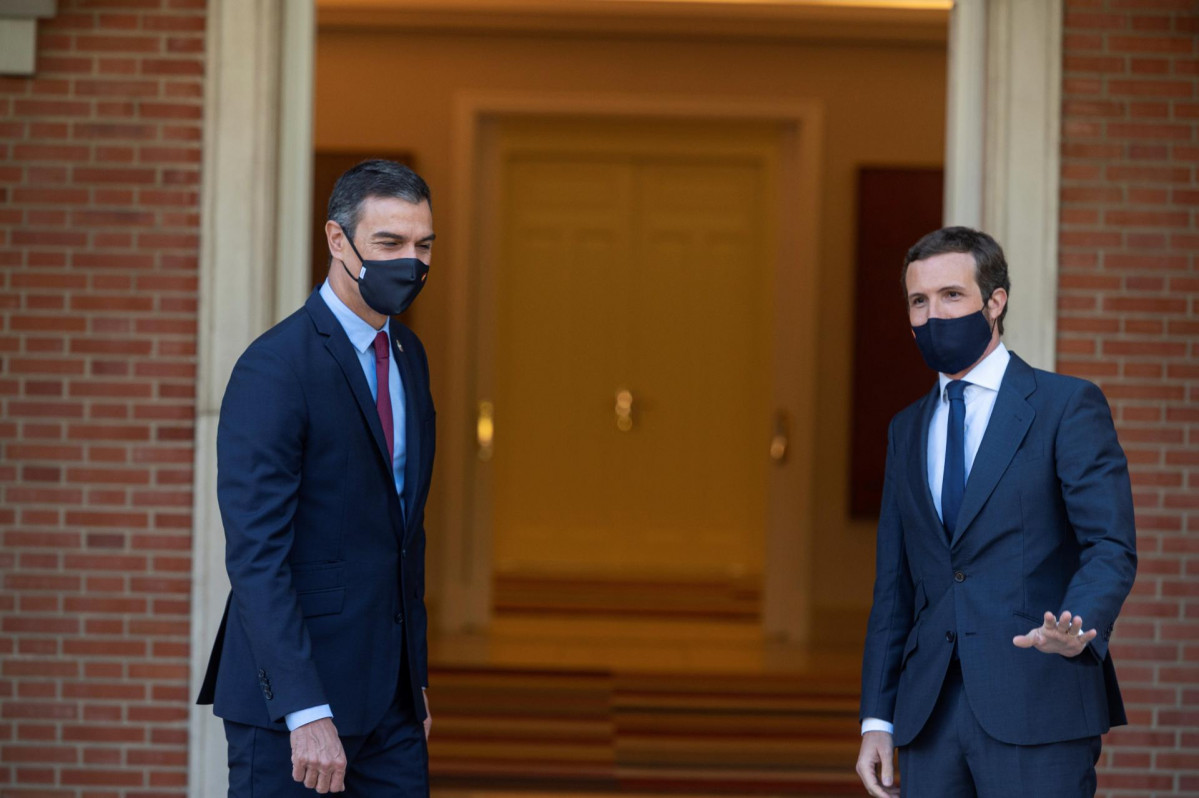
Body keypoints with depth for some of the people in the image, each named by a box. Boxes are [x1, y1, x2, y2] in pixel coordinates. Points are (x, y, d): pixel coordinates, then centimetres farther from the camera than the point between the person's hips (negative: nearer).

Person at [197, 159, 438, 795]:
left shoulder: (409, 355, 12)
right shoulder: (274, 368, -14)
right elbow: (255, 555, -19)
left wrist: (415, 673, 17)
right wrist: (305, 712, -24)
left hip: (389, 696, 7)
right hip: (292, 698, -7)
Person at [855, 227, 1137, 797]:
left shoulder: (1068, 406, 1)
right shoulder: (907, 430, 18)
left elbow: (1111, 546, -8)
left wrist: (1080, 631, -29)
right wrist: (876, 720, 10)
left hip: (1037, 716, -5)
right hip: (930, 718, 5)